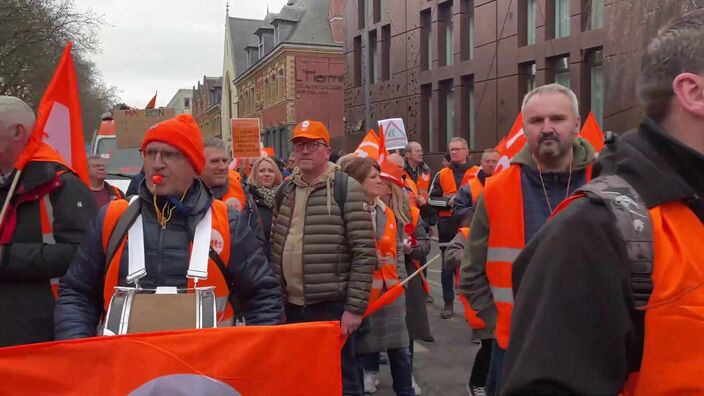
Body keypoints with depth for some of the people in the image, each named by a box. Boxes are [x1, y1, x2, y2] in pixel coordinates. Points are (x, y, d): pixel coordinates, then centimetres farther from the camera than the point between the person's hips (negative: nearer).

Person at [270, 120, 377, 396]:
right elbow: (276, 248, 13)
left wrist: (355, 307, -15)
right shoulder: (285, 191, 9)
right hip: (290, 306, 6)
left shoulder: (346, 189, -9)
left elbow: (364, 252, -13)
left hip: (332, 306, -5)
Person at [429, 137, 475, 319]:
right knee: (447, 266, 6)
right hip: (447, 225, 2)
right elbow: (431, 199, 7)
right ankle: (448, 304, 16)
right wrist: (448, 201, -9)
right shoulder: (442, 174, 11)